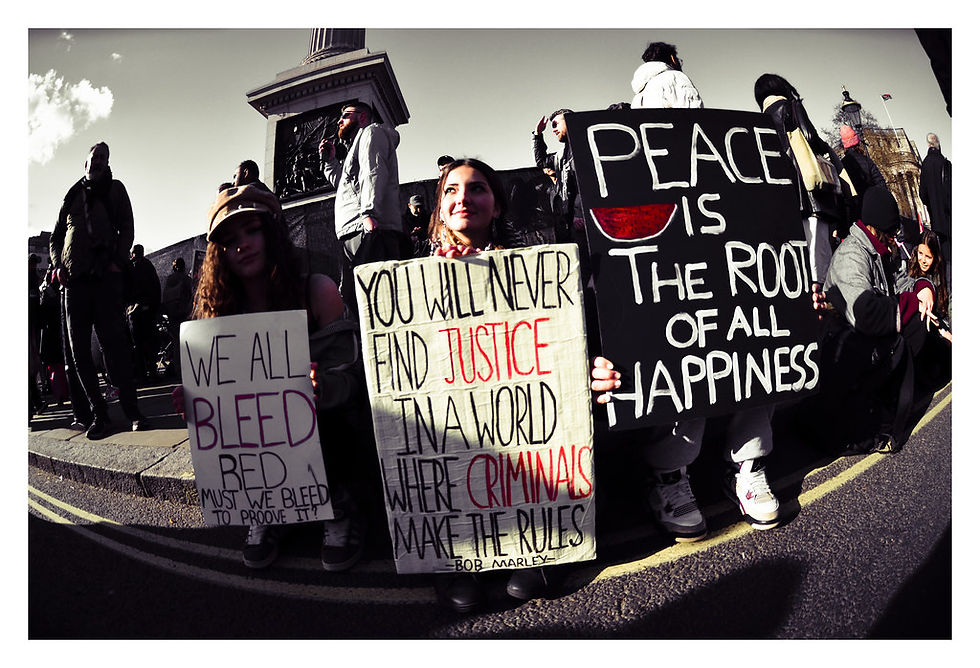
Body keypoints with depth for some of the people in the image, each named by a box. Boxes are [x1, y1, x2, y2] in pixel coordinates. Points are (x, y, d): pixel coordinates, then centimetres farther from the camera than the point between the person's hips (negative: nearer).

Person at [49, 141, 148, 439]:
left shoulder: (114, 189, 15)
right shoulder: (72, 196, 22)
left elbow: (126, 229, 5)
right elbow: (55, 237, 24)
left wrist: (118, 261, -9)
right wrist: (58, 264, 6)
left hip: (106, 277, -4)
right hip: (75, 280, 4)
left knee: (115, 344, -9)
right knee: (79, 350, 0)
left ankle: (132, 411, -6)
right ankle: (99, 414, 4)